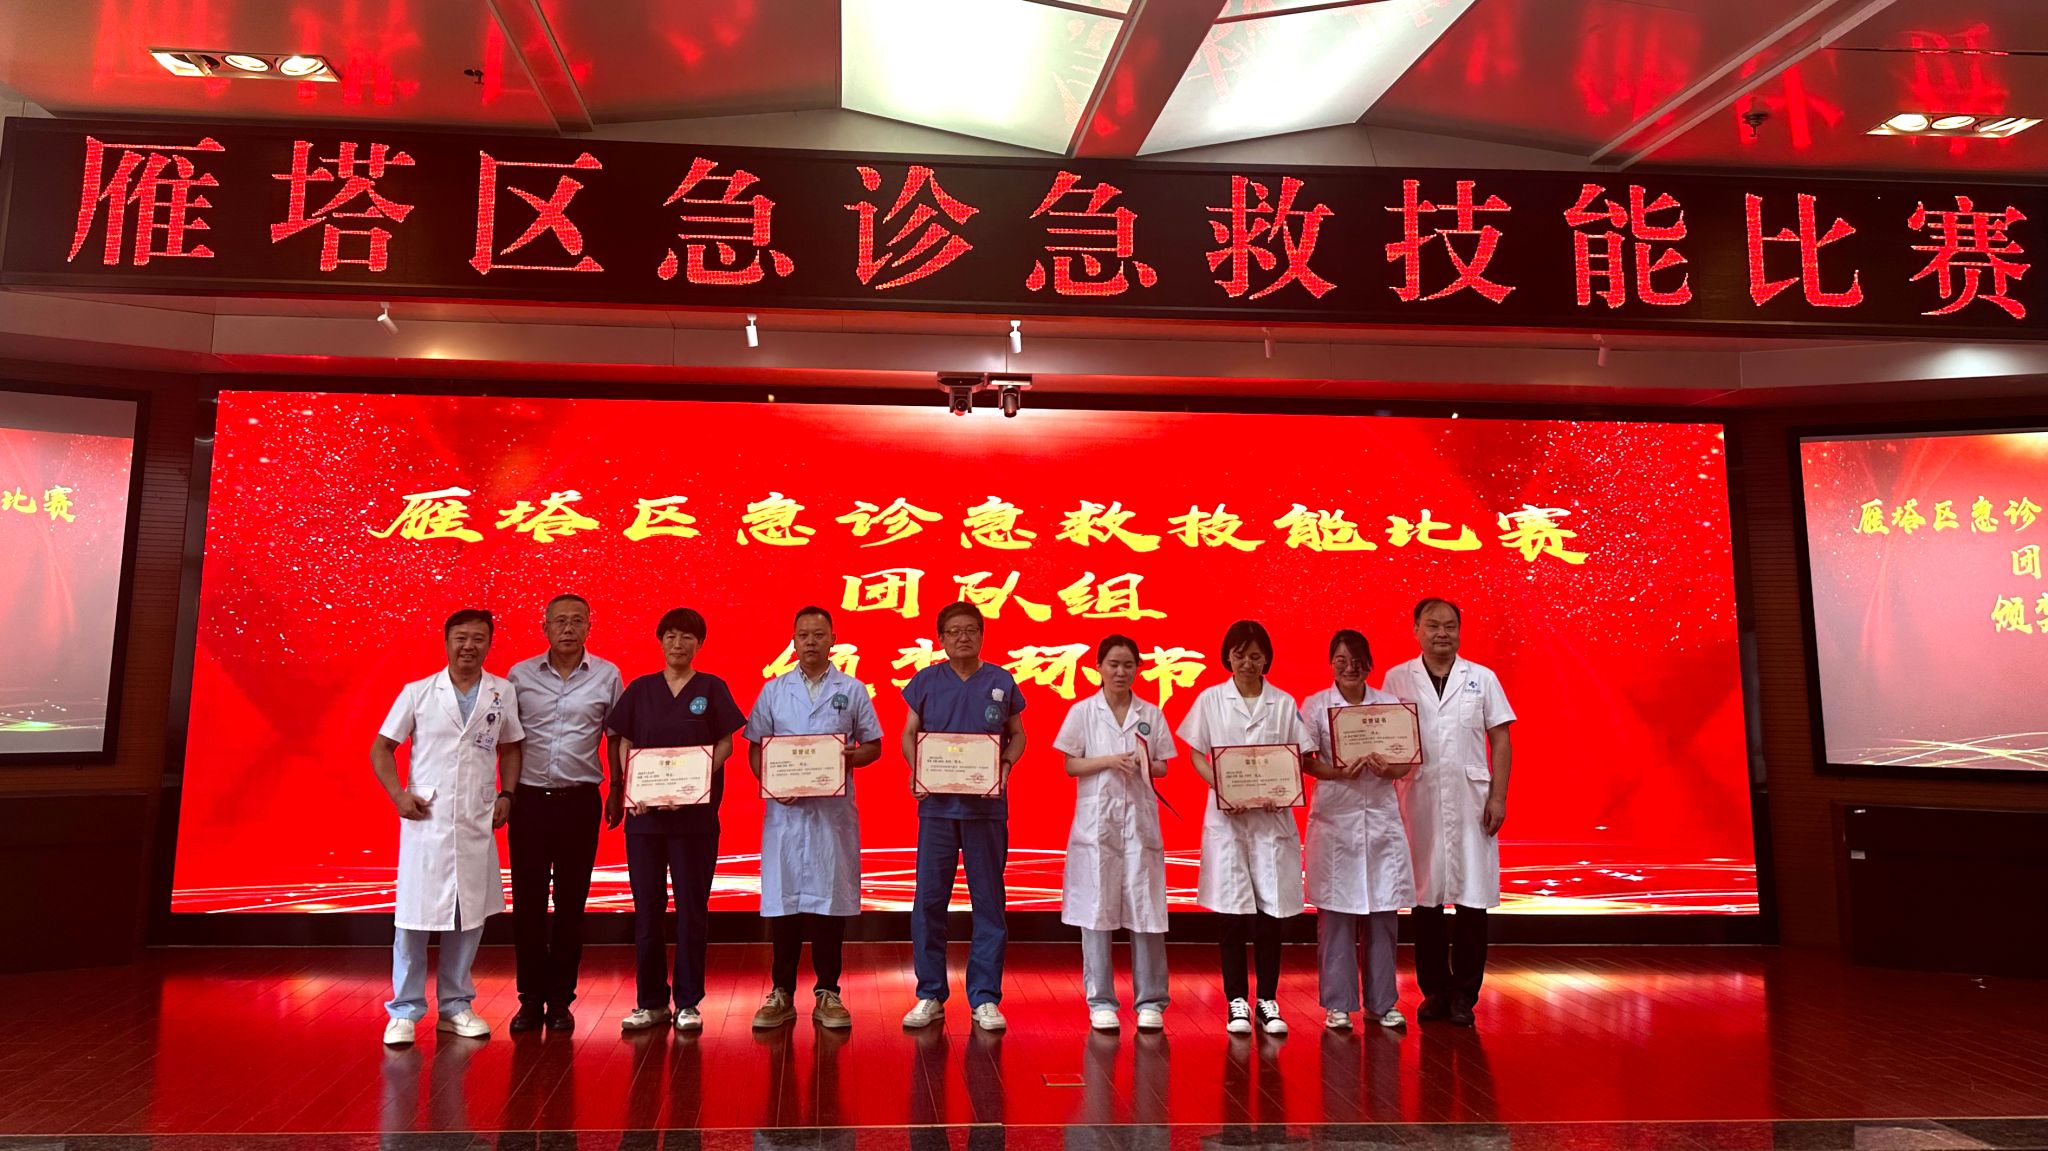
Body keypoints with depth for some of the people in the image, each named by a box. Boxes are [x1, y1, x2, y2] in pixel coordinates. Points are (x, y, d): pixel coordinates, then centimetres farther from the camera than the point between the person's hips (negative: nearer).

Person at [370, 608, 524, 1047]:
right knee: (413, 916, 1)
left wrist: (506, 794, 2)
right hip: (426, 820, -2)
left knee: (470, 916, 9)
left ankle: (455, 1006, 23)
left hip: (477, 825, 2)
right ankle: (404, 1012, 13)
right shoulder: (417, 693, 0)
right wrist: (398, 794, -7)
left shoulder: (503, 694, 4)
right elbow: (381, 748, 5)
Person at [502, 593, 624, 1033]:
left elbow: (617, 738, 8)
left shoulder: (607, 676, 1)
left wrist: (617, 793, 4)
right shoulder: (520, 675, 3)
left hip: (580, 800, 0)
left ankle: (560, 1000, 17)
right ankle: (531, 998, 17)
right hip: (529, 799, 1)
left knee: (571, 902, 6)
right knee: (527, 902, 4)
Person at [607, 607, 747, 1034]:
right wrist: (630, 789, -8)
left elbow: (725, 745, 1)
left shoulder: (712, 689, 3)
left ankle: (688, 1002, 13)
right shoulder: (639, 690, 9)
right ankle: (651, 1002, 17)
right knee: (647, 906, 6)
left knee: (692, 906, 2)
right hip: (644, 812, 2)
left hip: (695, 814, -2)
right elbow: (624, 745, 8)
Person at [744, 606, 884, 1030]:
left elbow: (873, 746, 8)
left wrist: (847, 759, -12)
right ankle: (781, 994, 14)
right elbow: (755, 748, 9)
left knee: (830, 897, 2)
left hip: (834, 808, -1)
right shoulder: (773, 690, 9)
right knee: (783, 898, 3)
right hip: (784, 808, 1)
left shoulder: (852, 690, 6)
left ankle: (828, 994, 13)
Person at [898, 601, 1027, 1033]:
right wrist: (915, 767, -10)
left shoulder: (1001, 682, 5)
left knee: (988, 902, 4)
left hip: (986, 806, 0)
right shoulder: (926, 681, 6)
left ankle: (985, 999, 14)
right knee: (929, 900, 2)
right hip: (936, 804, 0)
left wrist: (1006, 765, -8)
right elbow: (908, 734, 9)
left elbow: (1017, 734, 12)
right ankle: (930, 996, 15)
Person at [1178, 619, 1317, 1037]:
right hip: (1226, 817, 0)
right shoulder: (1210, 700, 3)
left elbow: (1299, 759, 5)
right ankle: (1237, 1000, 12)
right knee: (1231, 910, 1)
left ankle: (1268, 1001, 14)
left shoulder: (1284, 703, 4)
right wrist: (1221, 788, -11)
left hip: (1272, 816, 1)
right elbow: (1196, 754, 5)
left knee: (1270, 909, 2)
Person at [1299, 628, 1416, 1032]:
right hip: (1334, 817, -2)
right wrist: (1337, 772, -21)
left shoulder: (1390, 704, 8)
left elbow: (1406, 762, 6)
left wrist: (1388, 769, -15)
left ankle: (1382, 1002, 18)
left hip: (1382, 817, 2)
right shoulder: (1314, 706, 2)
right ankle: (1338, 1004, 11)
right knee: (1335, 913, 0)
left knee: (1383, 912, 5)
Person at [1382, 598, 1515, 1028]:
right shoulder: (1397, 679, 6)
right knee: (1425, 899, 5)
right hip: (1418, 801, 0)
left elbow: (1500, 740, 5)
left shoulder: (1482, 678, 7)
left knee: (1472, 899, 1)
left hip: (1471, 802, 0)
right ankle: (1434, 991, 17)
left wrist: (1498, 797, -2)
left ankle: (1464, 995, 12)